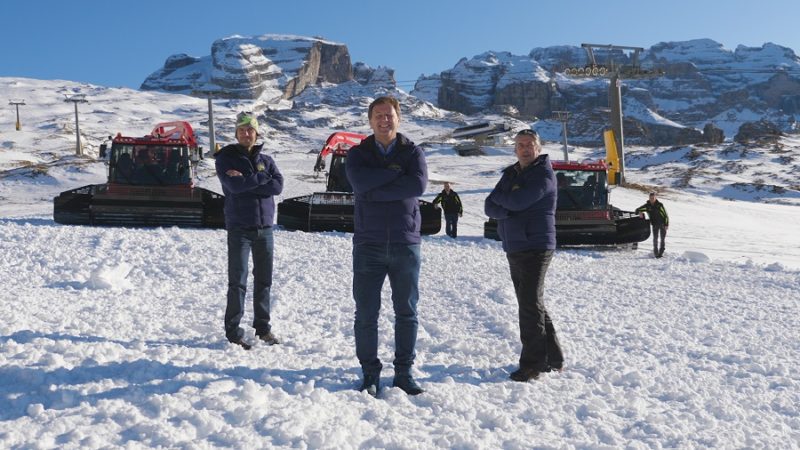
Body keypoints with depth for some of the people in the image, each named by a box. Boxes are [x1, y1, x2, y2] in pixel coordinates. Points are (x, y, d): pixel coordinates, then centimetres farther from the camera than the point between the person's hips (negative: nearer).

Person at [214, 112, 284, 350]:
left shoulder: (266, 160, 12)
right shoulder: (226, 159, 2)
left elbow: (278, 185, -6)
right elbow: (235, 186, -17)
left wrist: (246, 180, -13)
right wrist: (262, 178, -7)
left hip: (265, 228, 4)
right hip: (239, 228, -4)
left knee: (264, 280, 9)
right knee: (238, 281, -5)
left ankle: (263, 327, 21)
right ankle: (233, 332, 4)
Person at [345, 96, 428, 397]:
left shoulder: (413, 152, 6)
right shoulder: (357, 154, 7)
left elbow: (419, 185, -14)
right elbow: (360, 183, -15)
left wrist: (375, 191, -14)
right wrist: (396, 172, -10)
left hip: (405, 244, 1)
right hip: (368, 245, 0)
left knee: (407, 312, 7)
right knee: (366, 313, 3)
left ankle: (404, 372, 19)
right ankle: (370, 374, 15)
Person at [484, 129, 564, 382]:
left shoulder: (544, 174, -6)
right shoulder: (510, 174, 17)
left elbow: (518, 201, -19)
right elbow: (490, 207, 7)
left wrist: (499, 196, 1)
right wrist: (509, 211, -13)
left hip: (536, 247, -8)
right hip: (514, 249, 8)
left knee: (531, 304, -8)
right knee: (530, 303, 12)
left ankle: (532, 364, -2)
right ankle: (553, 359, 23)